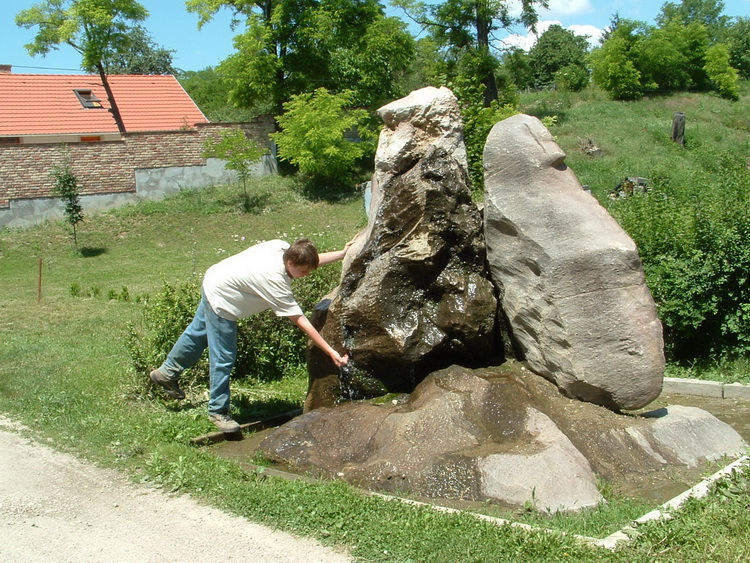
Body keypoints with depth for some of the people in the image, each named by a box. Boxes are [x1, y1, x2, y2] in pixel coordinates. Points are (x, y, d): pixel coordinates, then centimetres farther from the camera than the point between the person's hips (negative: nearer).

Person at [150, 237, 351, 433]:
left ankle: (167, 373, 50)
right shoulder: (275, 282, -36)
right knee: (224, 358, -3)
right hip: (221, 301, -10)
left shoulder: (282, 247, -17)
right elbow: (301, 321, -35)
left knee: (197, 334, 28)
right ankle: (218, 411, 13)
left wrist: (342, 253, -5)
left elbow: (311, 260, 4)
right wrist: (331, 352, -33)